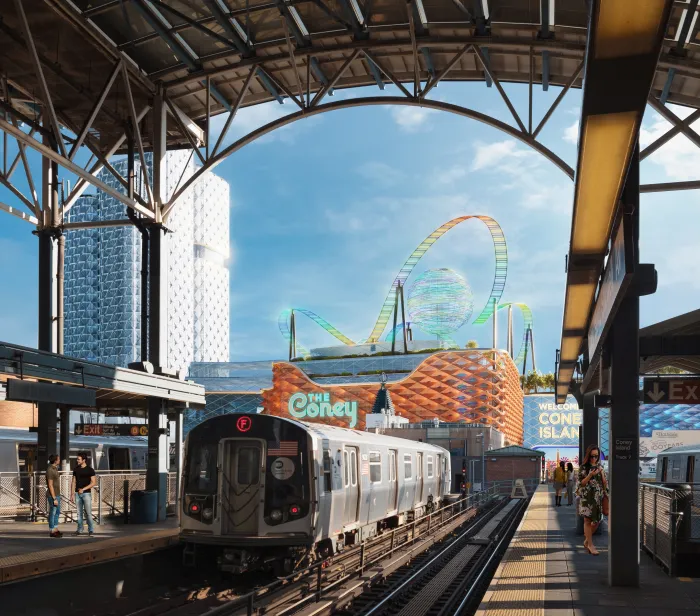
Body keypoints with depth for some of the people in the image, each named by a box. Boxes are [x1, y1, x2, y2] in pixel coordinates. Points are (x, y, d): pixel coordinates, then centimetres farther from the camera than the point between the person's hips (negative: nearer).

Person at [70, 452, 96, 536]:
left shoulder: (90, 470, -4)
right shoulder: (76, 469, 9)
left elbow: (93, 483, -8)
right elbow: (73, 482, 11)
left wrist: (83, 489, -18)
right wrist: (72, 494, 4)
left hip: (86, 493, -4)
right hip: (77, 494, 4)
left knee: (88, 513, -7)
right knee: (79, 513, 5)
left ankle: (91, 530, -2)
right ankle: (79, 530, 10)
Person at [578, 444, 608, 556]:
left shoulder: (600, 466, 10)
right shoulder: (584, 467, -3)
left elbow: (605, 483, 10)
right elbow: (581, 483, -7)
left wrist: (602, 473, -7)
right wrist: (590, 475, -19)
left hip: (598, 497, 4)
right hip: (587, 497, -4)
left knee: (596, 521, 6)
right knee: (588, 520, -2)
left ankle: (587, 541, 25)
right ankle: (590, 545, 5)